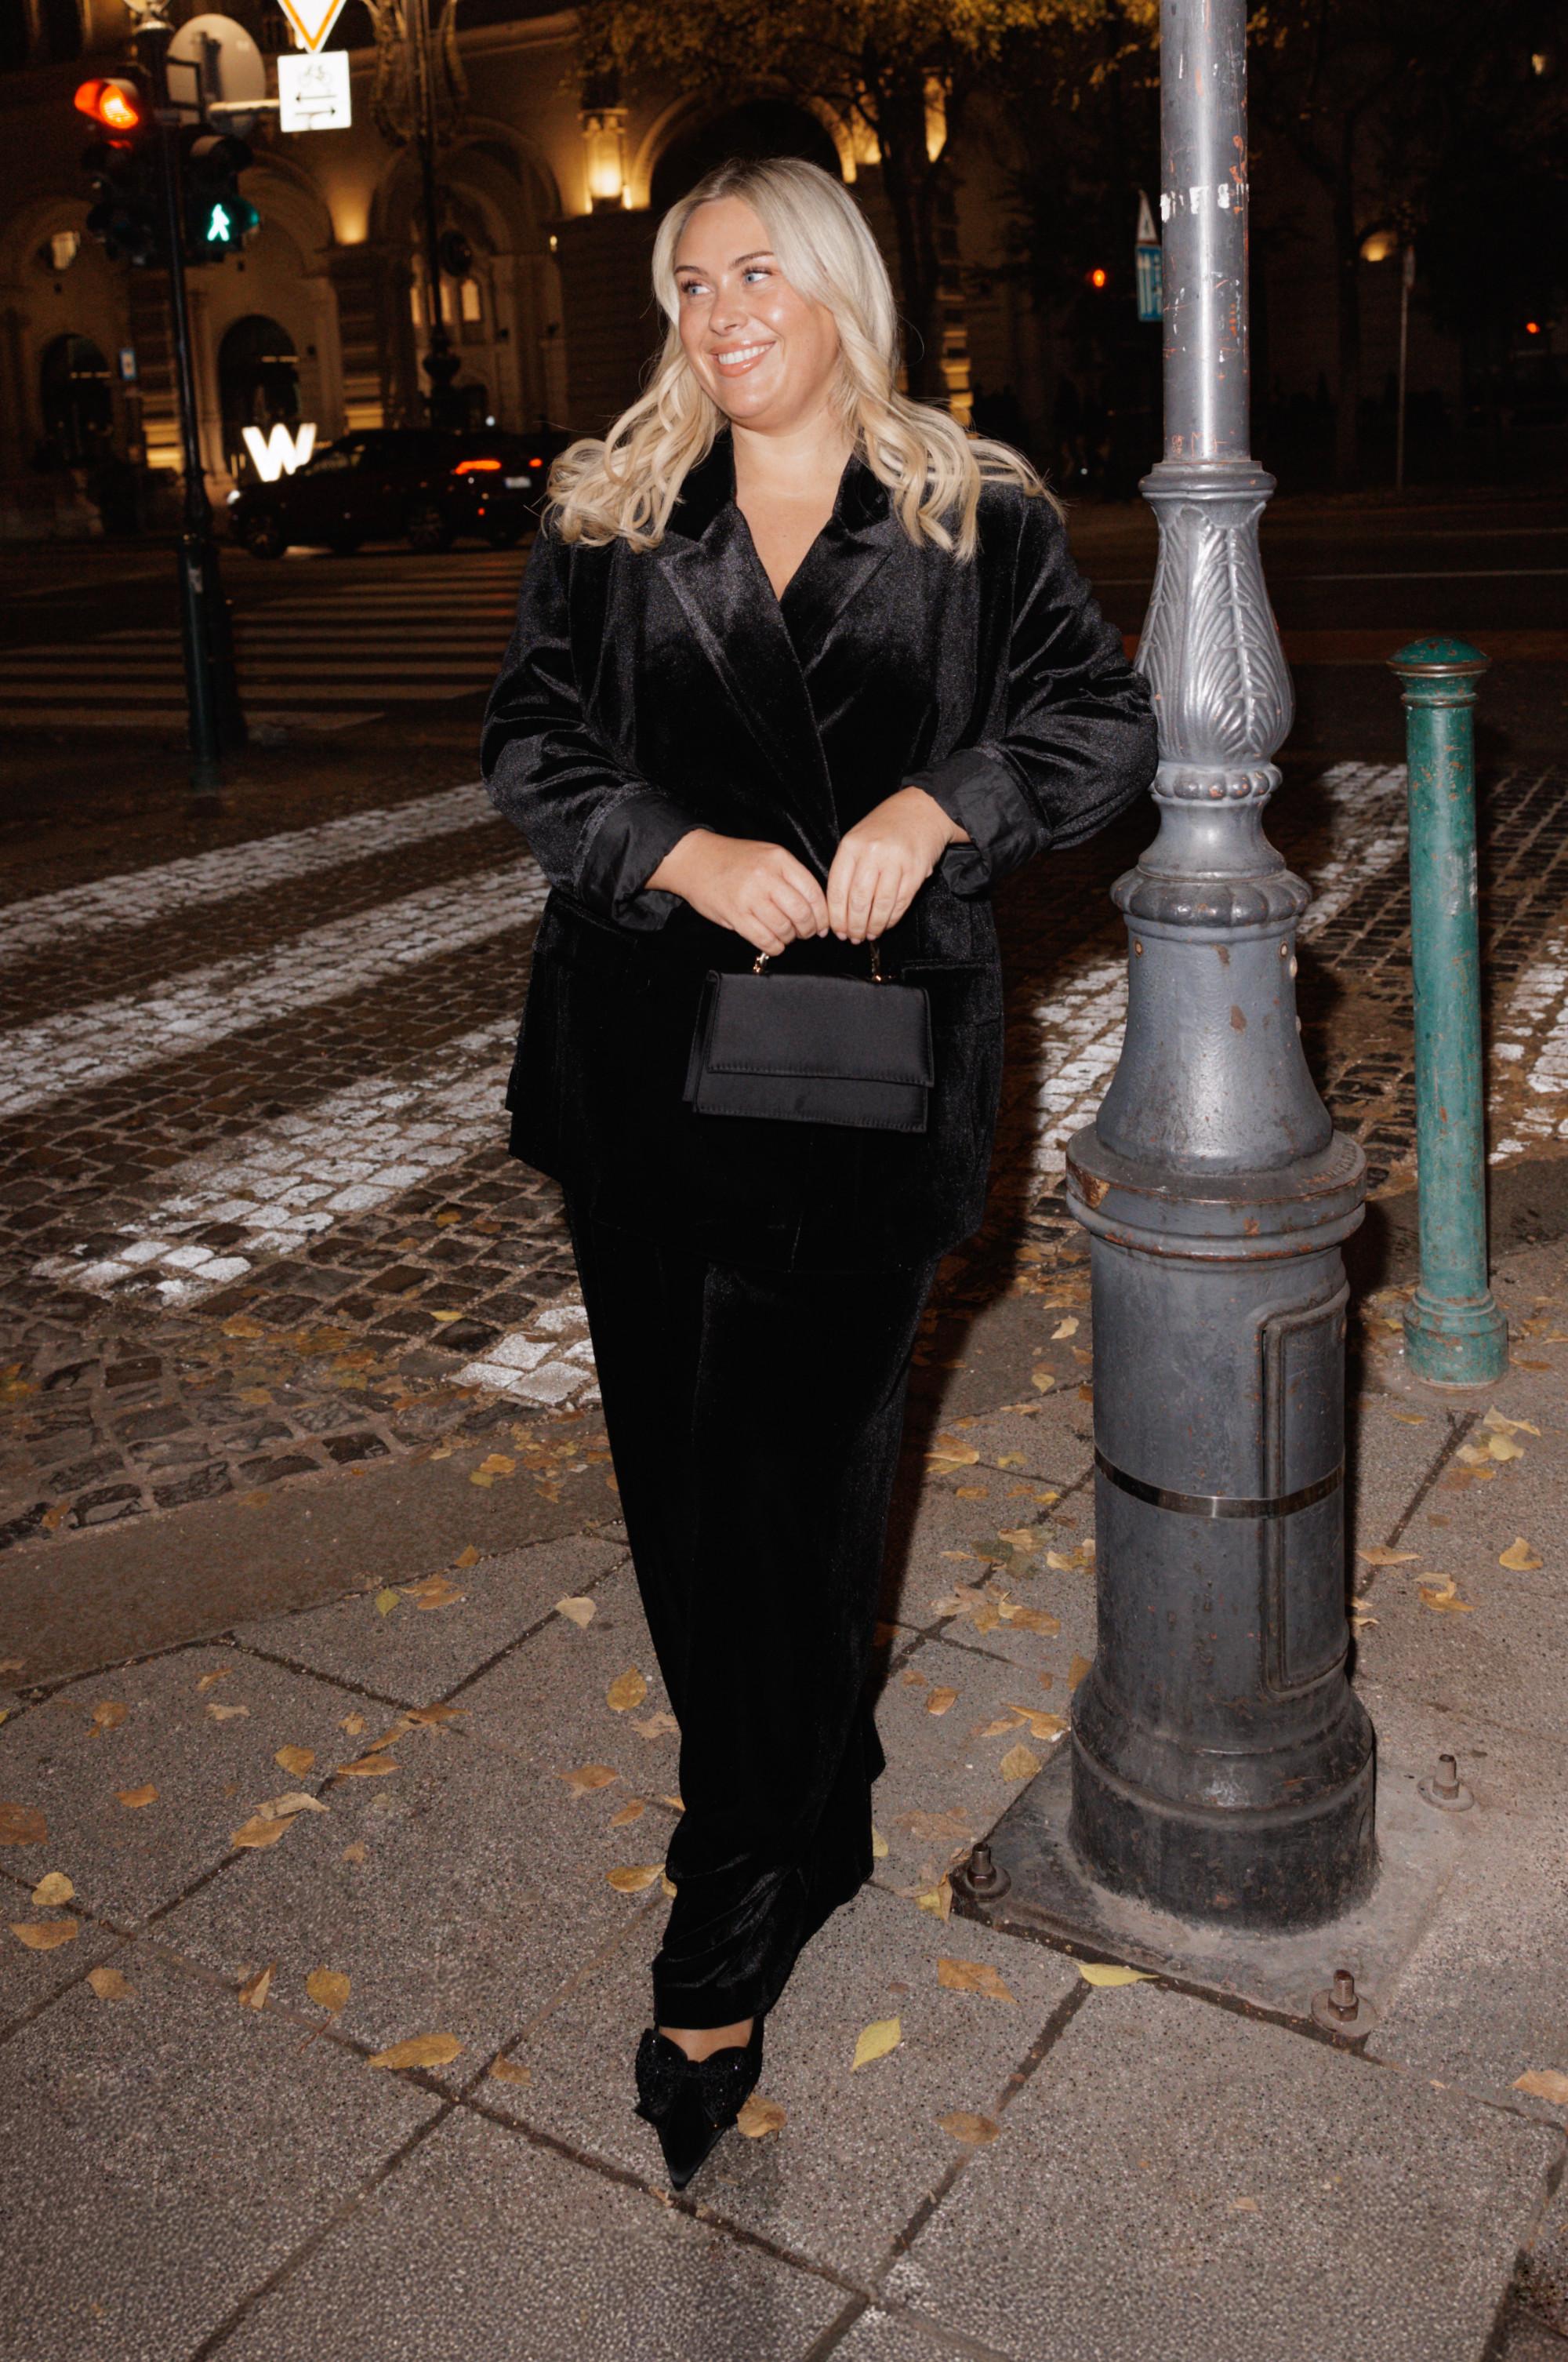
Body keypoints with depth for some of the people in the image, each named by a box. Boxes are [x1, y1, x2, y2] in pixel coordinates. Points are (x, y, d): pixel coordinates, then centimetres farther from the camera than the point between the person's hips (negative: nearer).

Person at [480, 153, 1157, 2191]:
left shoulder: (976, 524, 6)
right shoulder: (606, 518, 11)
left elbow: (1108, 721, 4)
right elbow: (530, 745, 5)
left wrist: (937, 806, -13)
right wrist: (687, 850, -13)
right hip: (651, 1063, 3)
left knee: (807, 1477, -1)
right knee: (683, 1475, 8)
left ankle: (732, 1939, 15)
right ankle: (812, 1818, 32)